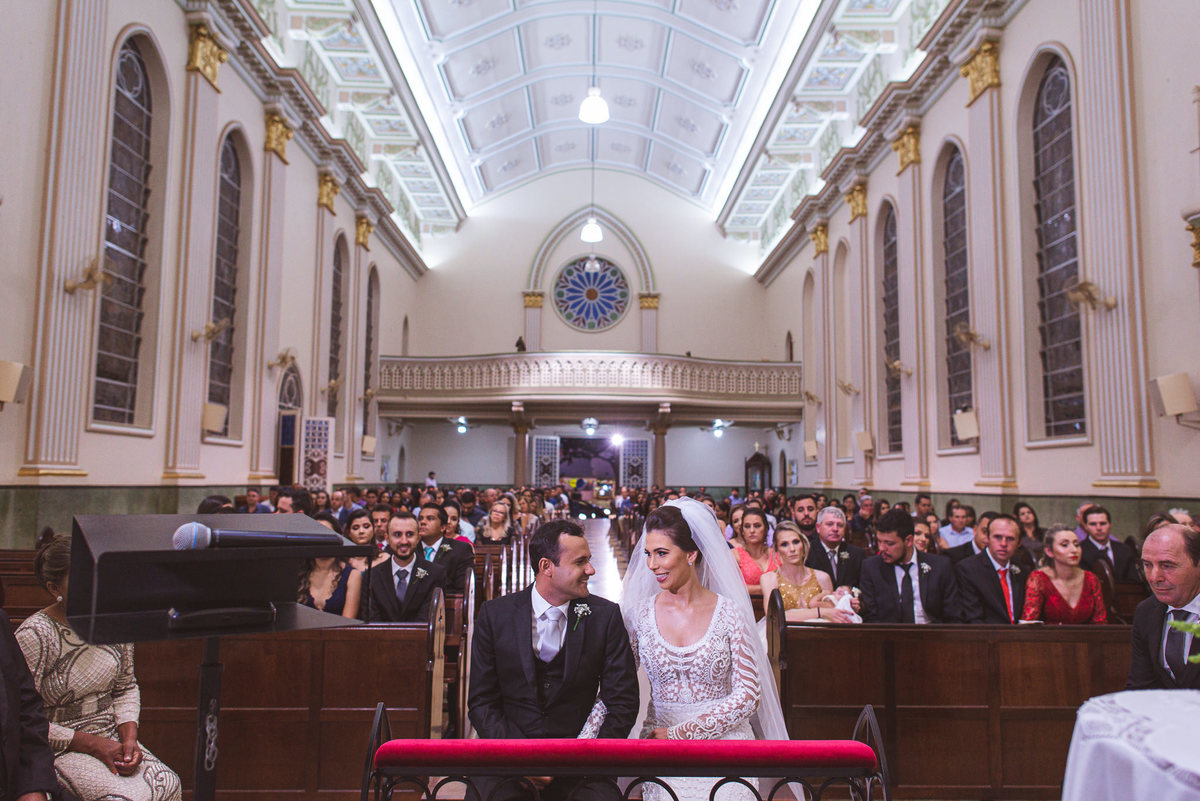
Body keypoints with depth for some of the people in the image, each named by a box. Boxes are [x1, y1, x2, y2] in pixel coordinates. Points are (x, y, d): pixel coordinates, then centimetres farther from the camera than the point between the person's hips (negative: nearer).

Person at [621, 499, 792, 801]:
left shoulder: (729, 613, -5)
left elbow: (749, 695, -6)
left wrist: (680, 733, -11)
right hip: (661, 750, 1)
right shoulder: (640, 613, 1)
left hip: (723, 740, -1)